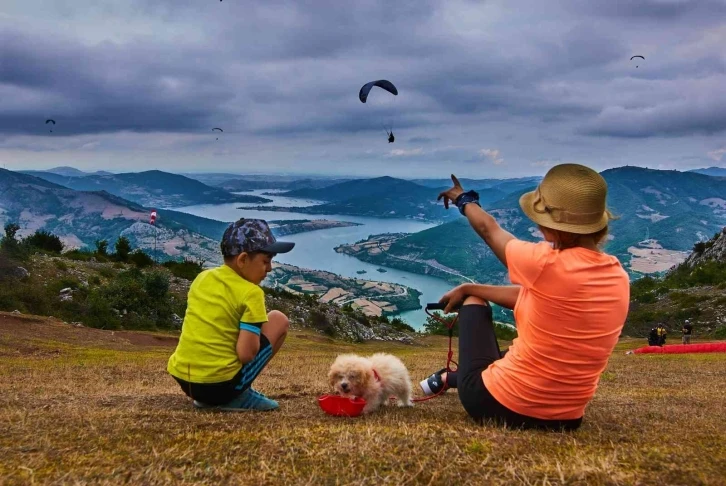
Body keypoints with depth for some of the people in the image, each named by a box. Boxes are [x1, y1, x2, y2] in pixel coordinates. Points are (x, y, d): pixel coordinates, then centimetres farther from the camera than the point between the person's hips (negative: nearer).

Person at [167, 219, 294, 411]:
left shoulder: (201, 278, 10)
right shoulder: (251, 293, -10)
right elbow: (246, 354, -16)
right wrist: (253, 334, 5)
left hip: (182, 378, 7)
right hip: (220, 384, -7)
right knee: (279, 319, 8)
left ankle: (206, 398, 18)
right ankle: (239, 395, 5)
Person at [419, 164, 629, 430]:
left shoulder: (547, 264, -23)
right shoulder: (619, 277, -3)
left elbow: (489, 229, -1)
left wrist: (463, 199, 20)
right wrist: (469, 286, 17)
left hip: (497, 405, -6)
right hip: (565, 418, 6)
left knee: (473, 301, 21)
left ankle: (450, 379, 38)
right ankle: (452, 378, 47)